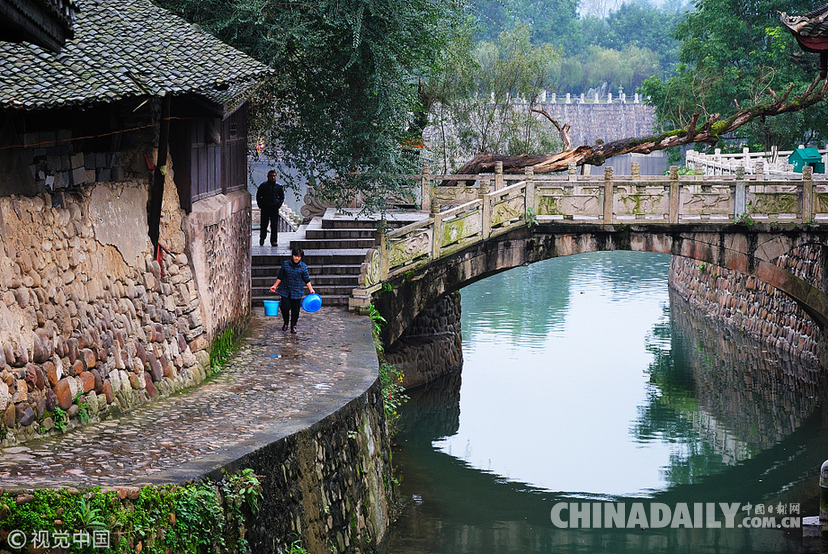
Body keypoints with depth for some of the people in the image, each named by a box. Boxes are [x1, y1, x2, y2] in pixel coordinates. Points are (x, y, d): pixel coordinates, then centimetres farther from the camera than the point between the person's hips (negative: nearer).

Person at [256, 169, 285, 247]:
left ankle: (274, 240, 2)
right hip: (265, 208, -1)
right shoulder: (263, 186, 4)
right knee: (264, 224, 2)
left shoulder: (279, 186, 9)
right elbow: (258, 196, 8)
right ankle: (262, 238, 18)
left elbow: (282, 197, 18)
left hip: (275, 208, 1)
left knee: (274, 225, -2)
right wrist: (260, 205, -2)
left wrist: (279, 204, 3)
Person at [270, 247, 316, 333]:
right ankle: (286, 323, 23)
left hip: (297, 292, 0)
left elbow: (307, 280, 3)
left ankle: (293, 326, 21)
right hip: (285, 291, 0)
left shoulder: (303, 267, -3)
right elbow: (280, 277, 7)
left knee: (295, 309, 2)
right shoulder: (285, 264, -2)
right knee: (285, 307, -5)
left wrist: (311, 289, -5)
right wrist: (275, 286, 3)